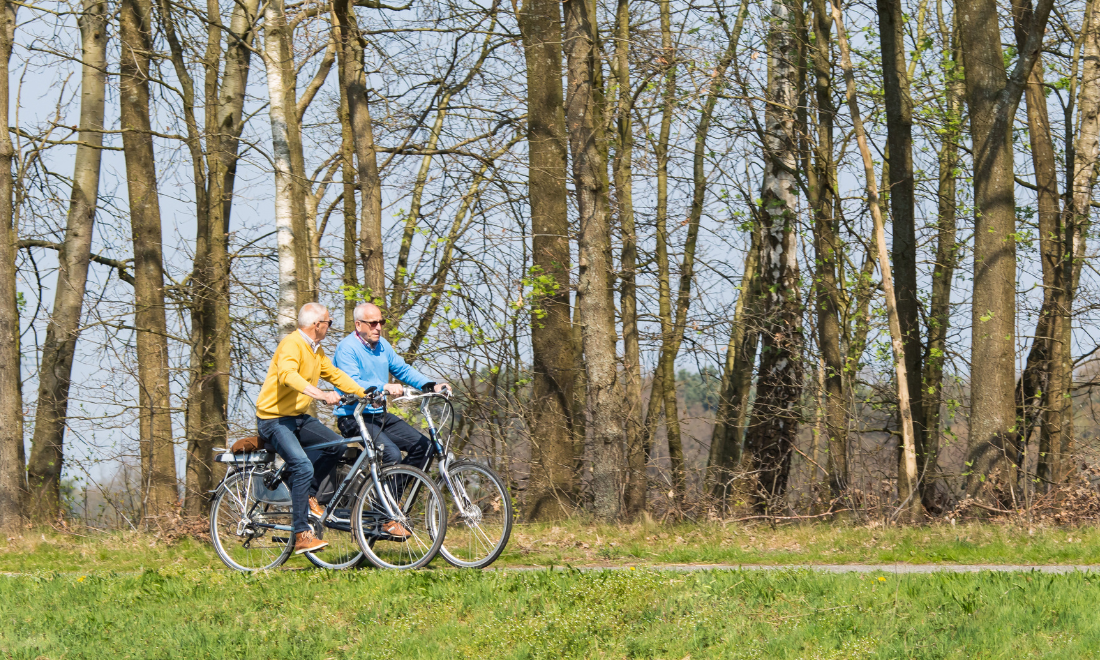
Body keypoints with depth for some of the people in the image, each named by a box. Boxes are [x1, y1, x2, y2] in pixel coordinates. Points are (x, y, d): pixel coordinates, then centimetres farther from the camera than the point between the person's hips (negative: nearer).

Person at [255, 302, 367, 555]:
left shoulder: (317, 351, 13)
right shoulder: (292, 344, -19)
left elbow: (335, 375, 22)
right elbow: (287, 375, -37)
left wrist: (366, 394, 11)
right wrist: (321, 394, -49)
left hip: (298, 418, 9)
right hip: (274, 419, -9)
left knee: (336, 445, -8)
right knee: (304, 467, -25)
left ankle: (307, 493, 10)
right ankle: (301, 536, -24)